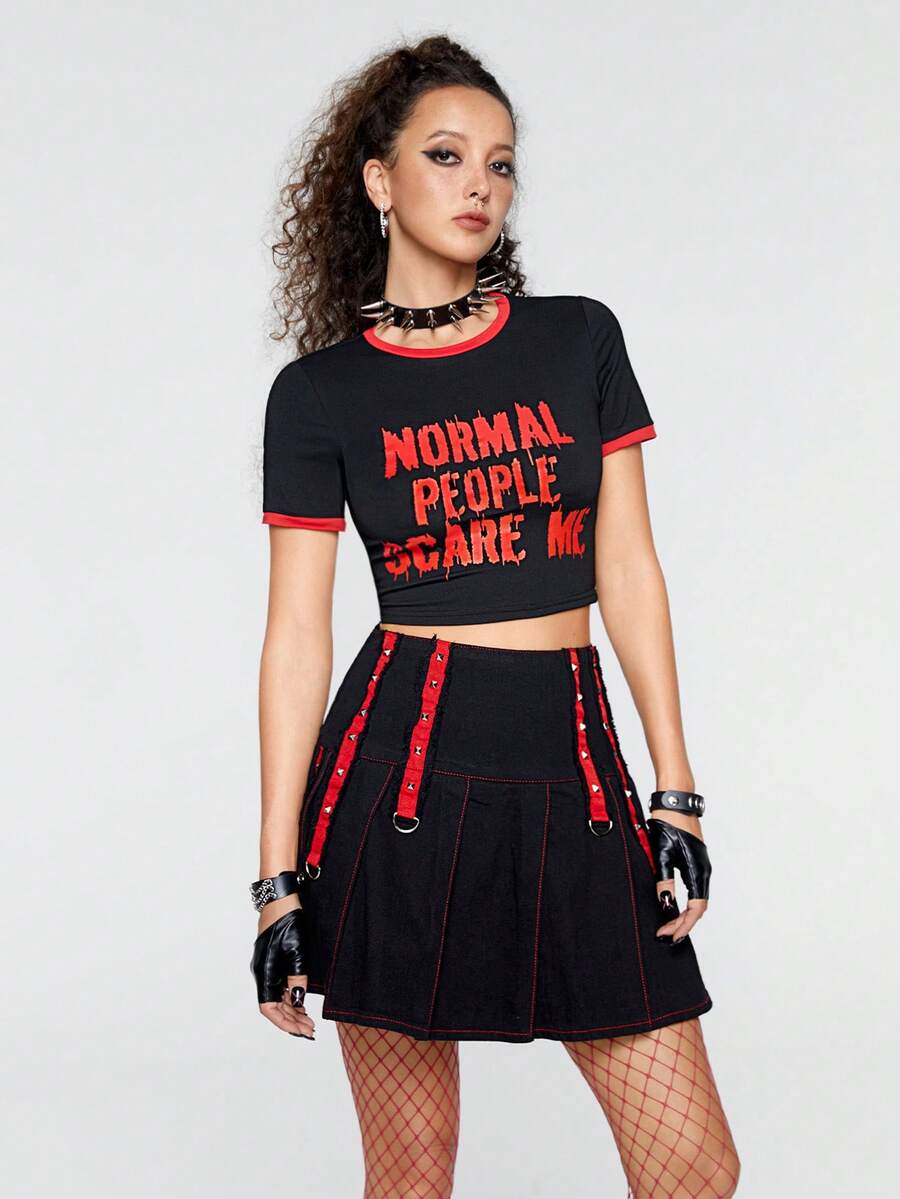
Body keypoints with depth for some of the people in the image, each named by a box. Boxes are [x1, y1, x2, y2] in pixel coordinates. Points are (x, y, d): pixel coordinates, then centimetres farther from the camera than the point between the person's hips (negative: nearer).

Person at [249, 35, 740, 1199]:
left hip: (572, 766, 2)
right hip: (402, 763, -2)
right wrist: (279, 876, -4)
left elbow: (629, 571, 7)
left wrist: (676, 795, 2)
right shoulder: (318, 392, 2)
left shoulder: (580, 339, 8)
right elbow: (296, 634, 0)